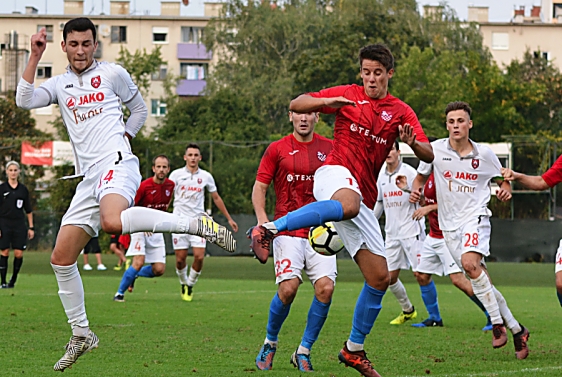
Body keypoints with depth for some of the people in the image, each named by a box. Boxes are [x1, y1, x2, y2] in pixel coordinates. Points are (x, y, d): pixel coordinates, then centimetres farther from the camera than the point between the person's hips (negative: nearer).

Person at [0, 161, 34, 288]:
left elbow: (28, 210, 13)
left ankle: (13, 280, 13)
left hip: (20, 225, 2)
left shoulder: (23, 189, 8)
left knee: (19, 253, -4)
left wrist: (31, 227, 9)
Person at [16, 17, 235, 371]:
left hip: (117, 164, -6)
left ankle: (198, 224, -31)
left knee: (112, 221, -39)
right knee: (61, 258, 3)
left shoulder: (113, 73, 7)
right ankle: (81, 333, 16)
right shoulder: (59, 84, 17)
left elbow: (140, 109, 20)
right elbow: (24, 101, 0)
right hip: (89, 179, 6)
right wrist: (35, 56, -2)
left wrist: (121, 139, 10)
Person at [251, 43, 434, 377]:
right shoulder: (348, 95, 9)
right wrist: (327, 102, -11)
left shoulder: (401, 112, 13)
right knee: (349, 205, -45)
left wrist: (413, 142, -19)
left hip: (363, 196, 5)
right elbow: (296, 105, 8)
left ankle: (354, 349, 18)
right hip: (336, 172, -5)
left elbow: (429, 155, 4)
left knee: (379, 278, 4)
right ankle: (269, 229, -50)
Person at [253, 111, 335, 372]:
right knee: (288, 288, -18)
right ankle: (270, 343, 9)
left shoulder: (329, 148, 10)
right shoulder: (277, 149, 5)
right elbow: (259, 187, 6)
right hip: (288, 230, -2)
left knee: (325, 288, -14)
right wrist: (262, 221, -9)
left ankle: (303, 351, 2)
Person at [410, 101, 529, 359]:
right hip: (449, 224, 3)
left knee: (470, 263, -30)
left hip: (475, 217, -3)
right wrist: (416, 190, -6)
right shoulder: (435, 150, 0)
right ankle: (517, 330, 14)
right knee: (482, 282, 3)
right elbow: (421, 176, 15)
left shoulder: (484, 154, -1)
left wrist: (505, 190, -9)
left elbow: (502, 179, 13)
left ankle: (498, 323, -21)